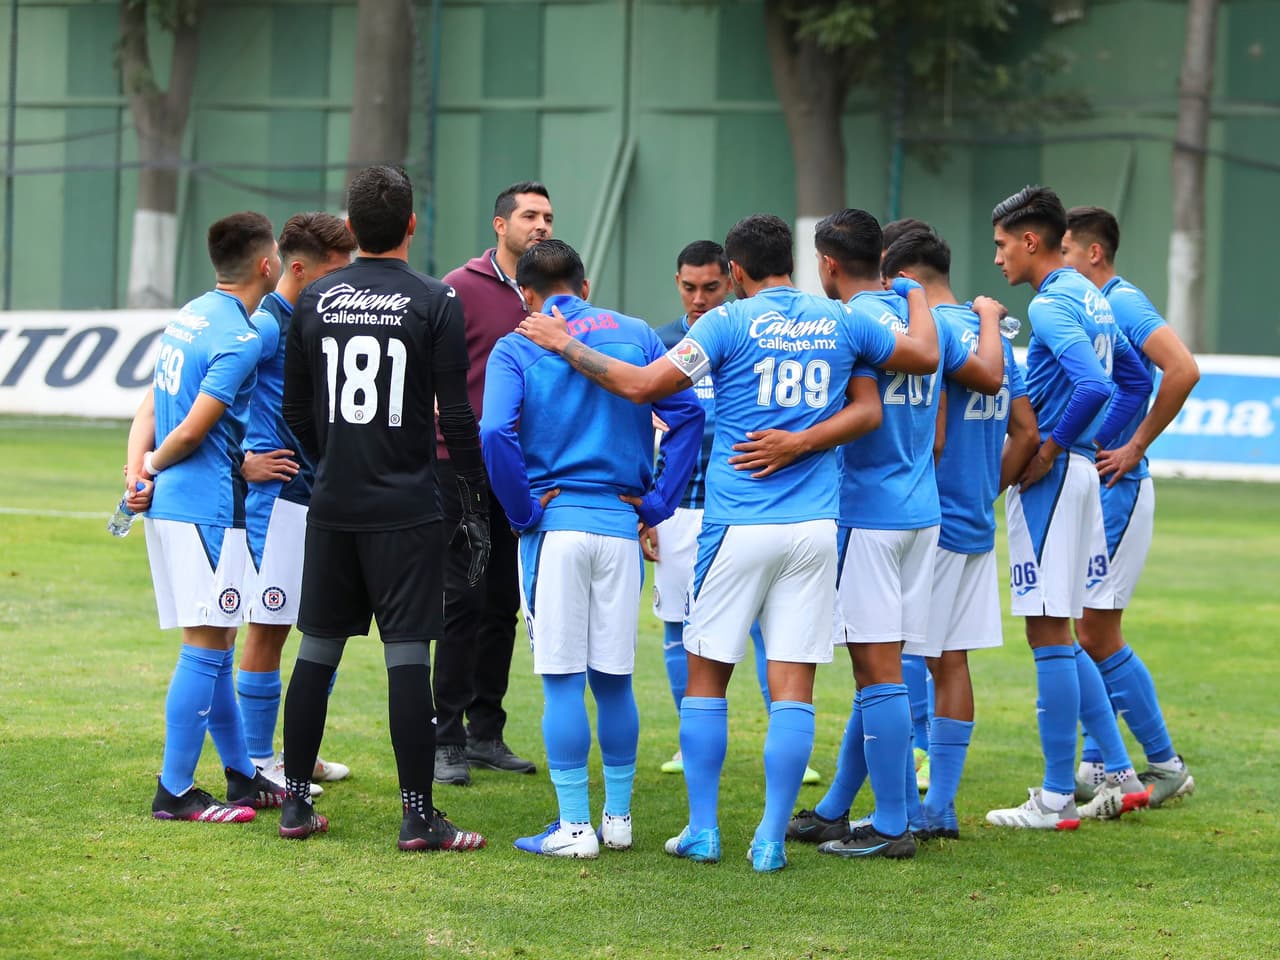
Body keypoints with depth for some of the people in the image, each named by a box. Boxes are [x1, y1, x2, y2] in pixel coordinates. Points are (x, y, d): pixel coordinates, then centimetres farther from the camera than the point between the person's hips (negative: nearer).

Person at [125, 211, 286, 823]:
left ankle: (243, 777, 23)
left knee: (213, 645, 15)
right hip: (206, 506, -9)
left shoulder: (191, 315, 14)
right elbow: (193, 429, -18)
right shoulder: (241, 338, -15)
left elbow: (152, 405, 12)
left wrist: (137, 465, -1)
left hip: (169, 502, 9)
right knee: (207, 646, -5)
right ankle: (174, 793, -3)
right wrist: (152, 468, -1)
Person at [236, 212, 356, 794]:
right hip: (278, 495, -9)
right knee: (268, 627, -3)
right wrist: (242, 463, -17)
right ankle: (258, 761, 4)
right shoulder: (266, 325, -13)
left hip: (325, 493, 9)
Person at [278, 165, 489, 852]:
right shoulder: (434, 302, -7)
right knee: (407, 659, -3)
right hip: (406, 510, -4)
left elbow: (295, 409, 10)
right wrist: (475, 502, 0)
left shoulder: (315, 300, 4)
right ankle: (418, 817, -3)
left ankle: (296, 804, 15)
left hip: (332, 507, 4)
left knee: (316, 654, 10)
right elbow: (456, 415, -8)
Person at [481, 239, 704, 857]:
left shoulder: (516, 349, -1)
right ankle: (618, 818, 19)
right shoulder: (635, 335, 8)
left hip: (553, 526, -3)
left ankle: (574, 826, 0)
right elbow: (688, 414, -1)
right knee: (614, 679, 12)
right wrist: (657, 502, 2)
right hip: (619, 525, 3)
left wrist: (524, 512, -6)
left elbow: (496, 432, -16)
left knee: (562, 682, 0)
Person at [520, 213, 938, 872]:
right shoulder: (841, 322, 7)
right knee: (793, 684, 1)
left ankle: (703, 829, 8)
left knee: (707, 674, 9)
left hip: (737, 522, -3)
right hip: (814, 525, 3)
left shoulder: (731, 322, -4)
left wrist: (565, 347, 1)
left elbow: (642, 385, -8)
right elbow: (925, 357, 17)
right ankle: (771, 838, -1)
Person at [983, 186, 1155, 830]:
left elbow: (1093, 384, -29)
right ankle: (1120, 776, 16)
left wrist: (1052, 448, -17)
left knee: (1048, 635, -5)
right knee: (1058, 637, 16)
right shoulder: (1089, 299, 14)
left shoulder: (1051, 304, -15)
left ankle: (1057, 799, -1)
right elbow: (1135, 379, 24)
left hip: (1048, 479, -10)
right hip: (1079, 472, 10)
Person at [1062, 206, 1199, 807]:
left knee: (1097, 635, -8)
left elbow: (1183, 370, -27)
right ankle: (1098, 767, 14)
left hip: (1114, 490, -9)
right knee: (1085, 634, 8)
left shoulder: (1123, 303, -13)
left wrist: (1136, 446, -21)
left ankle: (1166, 765, 2)